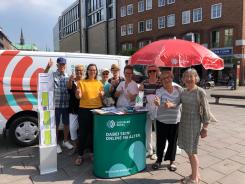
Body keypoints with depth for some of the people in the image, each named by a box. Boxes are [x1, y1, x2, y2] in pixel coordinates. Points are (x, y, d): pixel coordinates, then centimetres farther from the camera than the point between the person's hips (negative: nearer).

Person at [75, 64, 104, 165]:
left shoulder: (99, 83, 8)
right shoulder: (81, 82, 1)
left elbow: (102, 97, 14)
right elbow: (78, 97, -5)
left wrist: (102, 94, -8)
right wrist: (78, 93, -27)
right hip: (84, 110, -2)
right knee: (83, 132, 2)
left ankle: (92, 152, 27)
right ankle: (80, 155, 14)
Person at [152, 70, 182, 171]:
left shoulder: (179, 89, -2)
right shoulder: (159, 91, -9)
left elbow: (181, 102, -5)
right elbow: (159, 104, -23)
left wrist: (171, 105, -24)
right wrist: (157, 103, -48)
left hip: (175, 120, 1)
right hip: (162, 120, -1)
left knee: (173, 141, 10)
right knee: (160, 140, 8)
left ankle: (172, 161, 30)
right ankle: (159, 160, 30)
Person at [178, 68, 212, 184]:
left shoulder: (200, 92, -13)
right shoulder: (184, 91, 6)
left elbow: (206, 110, -12)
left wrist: (205, 127, -12)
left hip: (194, 123, -6)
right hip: (183, 122, 7)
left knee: (191, 151, 3)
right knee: (188, 150, 15)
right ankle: (196, 174, 34)